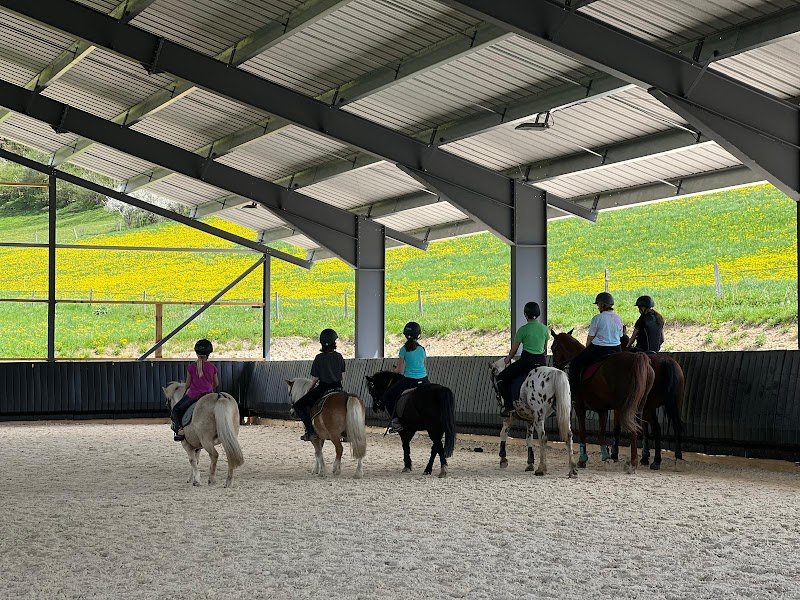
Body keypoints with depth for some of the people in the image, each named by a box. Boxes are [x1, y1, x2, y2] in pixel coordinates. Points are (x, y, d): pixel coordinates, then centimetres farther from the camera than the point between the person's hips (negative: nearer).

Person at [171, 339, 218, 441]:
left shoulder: (191, 367, -4)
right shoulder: (212, 367, 1)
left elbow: (188, 384, 4)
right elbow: (216, 384, 10)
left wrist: (186, 391, 26)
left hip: (193, 395, -2)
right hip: (208, 394, 2)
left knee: (176, 410, 14)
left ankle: (179, 428, -7)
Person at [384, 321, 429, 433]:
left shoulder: (404, 349, -6)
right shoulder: (422, 349, 5)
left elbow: (399, 369, -3)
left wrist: (393, 371, 18)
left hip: (408, 380, -4)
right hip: (423, 380, 4)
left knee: (388, 396, 11)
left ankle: (395, 419, -3)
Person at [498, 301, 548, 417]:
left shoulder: (523, 329, -7)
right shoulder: (544, 328, 8)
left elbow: (514, 350, 0)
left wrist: (507, 360, 19)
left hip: (526, 361, -6)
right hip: (542, 361, 6)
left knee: (502, 378, 7)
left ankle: (508, 404, -4)